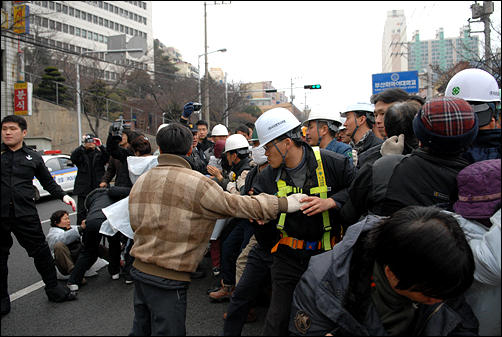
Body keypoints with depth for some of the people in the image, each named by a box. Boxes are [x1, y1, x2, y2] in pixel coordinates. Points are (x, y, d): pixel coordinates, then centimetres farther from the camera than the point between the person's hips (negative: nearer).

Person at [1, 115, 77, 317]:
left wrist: (63, 195, 4)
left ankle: (54, 289, 20)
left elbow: (48, 182, 17)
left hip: (25, 214, 0)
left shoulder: (34, 157, 10)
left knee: (41, 252, 3)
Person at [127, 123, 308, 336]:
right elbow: (236, 205, -13)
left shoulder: (140, 181, 6)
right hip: (168, 277, -7)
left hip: (139, 269, 7)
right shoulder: (196, 182, -15)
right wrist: (285, 203, -6)